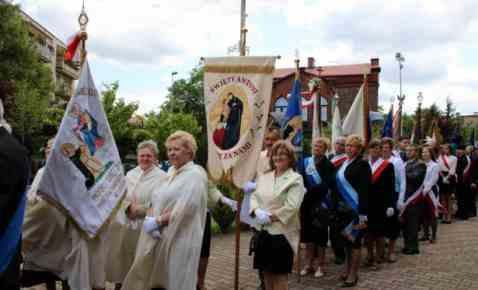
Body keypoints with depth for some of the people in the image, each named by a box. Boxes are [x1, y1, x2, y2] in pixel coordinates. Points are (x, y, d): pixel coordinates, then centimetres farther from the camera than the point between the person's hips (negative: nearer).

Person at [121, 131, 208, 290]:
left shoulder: (195, 175, -9)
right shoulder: (171, 172, 15)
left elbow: (185, 209, -19)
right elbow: (156, 201, 11)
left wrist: (158, 221, -15)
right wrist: (149, 219, -8)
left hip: (179, 240, -7)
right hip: (160, 237, 7)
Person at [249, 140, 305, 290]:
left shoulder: (295, 179, -6)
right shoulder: (264, 177, 12)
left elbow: (291, 206, -16)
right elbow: (254, 196, 8)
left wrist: (271, 217, -17)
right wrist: (257, 211, -12)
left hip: (282, 232, -5)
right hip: (263, 230, 5)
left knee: (279, 275, 2)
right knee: (267, 272, 13)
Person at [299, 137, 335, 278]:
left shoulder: (328, 165, -5)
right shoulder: (305, 162, 8)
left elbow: (327, 185, -14)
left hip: (320, 203, -4)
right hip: (307, 202, 4)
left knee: (320, 233, 3)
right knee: (308, 232, 10)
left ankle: (320, 265, 15)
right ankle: (308, 264, 20)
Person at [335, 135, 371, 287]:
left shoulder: (362, 164, -12)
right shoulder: (344, 163, 11)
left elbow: (365, 189, -16)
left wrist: (363, 213, -20)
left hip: (355, 209, -7)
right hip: (343, 208, 7)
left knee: (354, 239, 0)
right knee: (347, 239, 14)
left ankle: (353, 275, 10)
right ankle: (348, 270, 27)